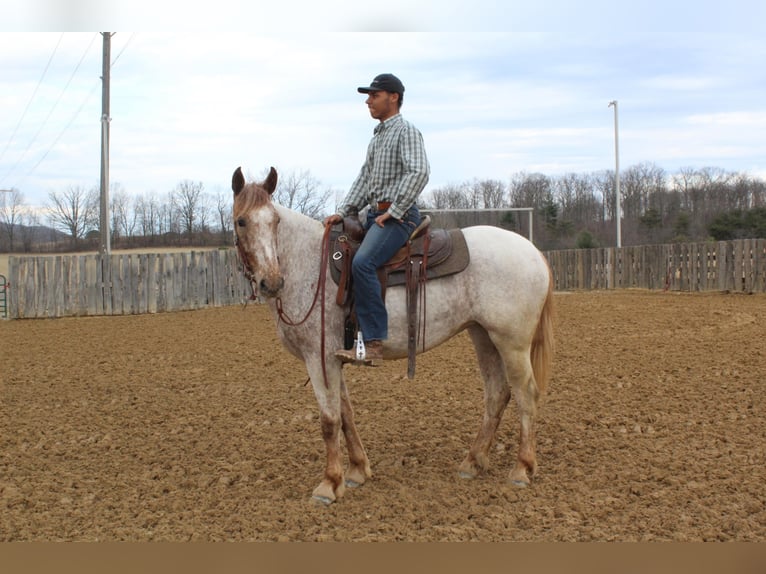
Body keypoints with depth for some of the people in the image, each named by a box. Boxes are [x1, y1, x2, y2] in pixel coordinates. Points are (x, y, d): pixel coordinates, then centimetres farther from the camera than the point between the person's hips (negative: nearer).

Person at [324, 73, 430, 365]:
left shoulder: (407, 131, -7)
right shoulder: (376, 136, 21)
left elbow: (419, 172, -21)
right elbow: (364, 178, 21)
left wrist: (393, 212, -22)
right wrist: (342, 212, 9)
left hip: (398, 216, -10)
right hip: (375, 215, 10)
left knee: (362, 262, -31)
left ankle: (373, 342, -33)